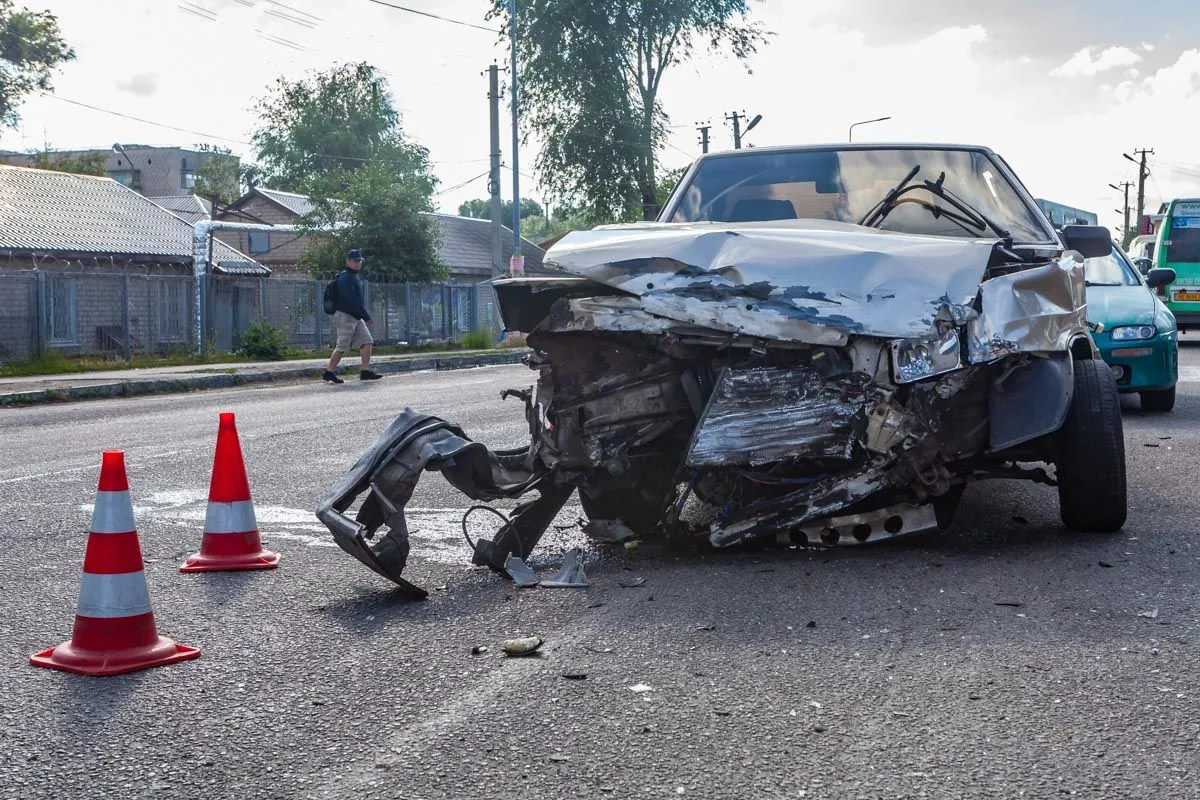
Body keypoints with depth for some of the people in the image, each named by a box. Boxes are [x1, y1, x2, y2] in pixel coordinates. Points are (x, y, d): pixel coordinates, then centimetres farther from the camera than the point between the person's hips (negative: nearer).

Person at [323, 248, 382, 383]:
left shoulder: (355, 277, 19)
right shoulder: (344, 278, -13)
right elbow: (351, 300, -21)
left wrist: (363, 315, 16)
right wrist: (366, 315, -22)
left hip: (356, 317, 10)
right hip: (345, 315, -10)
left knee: (367, 341, 2)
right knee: (342, 346, -8)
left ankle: (365, 372, 1)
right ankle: (329, 372, -1)